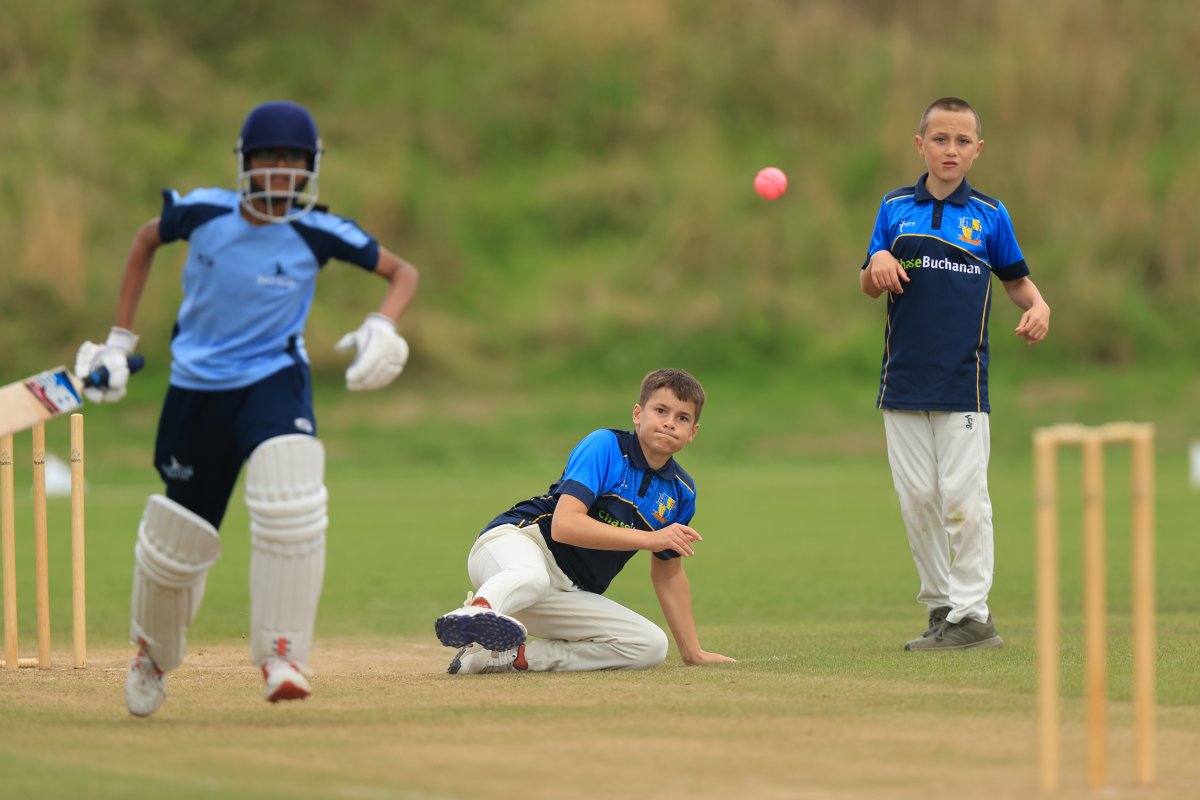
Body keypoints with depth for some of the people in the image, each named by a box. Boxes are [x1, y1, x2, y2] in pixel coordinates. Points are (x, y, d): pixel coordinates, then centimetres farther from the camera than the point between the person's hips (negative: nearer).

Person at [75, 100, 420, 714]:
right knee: (177, 539, 8)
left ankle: (281, 656, -17)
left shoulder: (317, 232, -12)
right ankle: (154, 652, 38)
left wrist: (383, 326, -22)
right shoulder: (203, 213, -10)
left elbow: (401, 271, -2)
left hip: (274, 380, -1)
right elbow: (146, 240, 11)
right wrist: (119, 338, 10)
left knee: (291, 503, -28)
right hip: (197, 383, 1)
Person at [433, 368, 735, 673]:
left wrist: (693, 652, 25)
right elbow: (564, 525, -21)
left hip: (567, 597, 7)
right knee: (531, 575, -42)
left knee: (651, 646, -11)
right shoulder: (605, 446, -8)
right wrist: (649, 539, -22)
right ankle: (476, 612, -79)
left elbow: (668, 572, 25)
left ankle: (514, 657, -20)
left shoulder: (680, 492, 11)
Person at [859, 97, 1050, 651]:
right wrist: (877, 263, -11)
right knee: (917, 499, 5)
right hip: (904, 377, 2)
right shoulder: (895, 208, 8)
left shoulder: (989, 215, 4)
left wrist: (1038, 306, -8)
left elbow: (1015, 278, 12)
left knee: (963, 497, -7)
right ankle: (940, 606, 14)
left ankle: (972, 614, -1)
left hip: (963, 379, -2)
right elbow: (869, 287, 11)